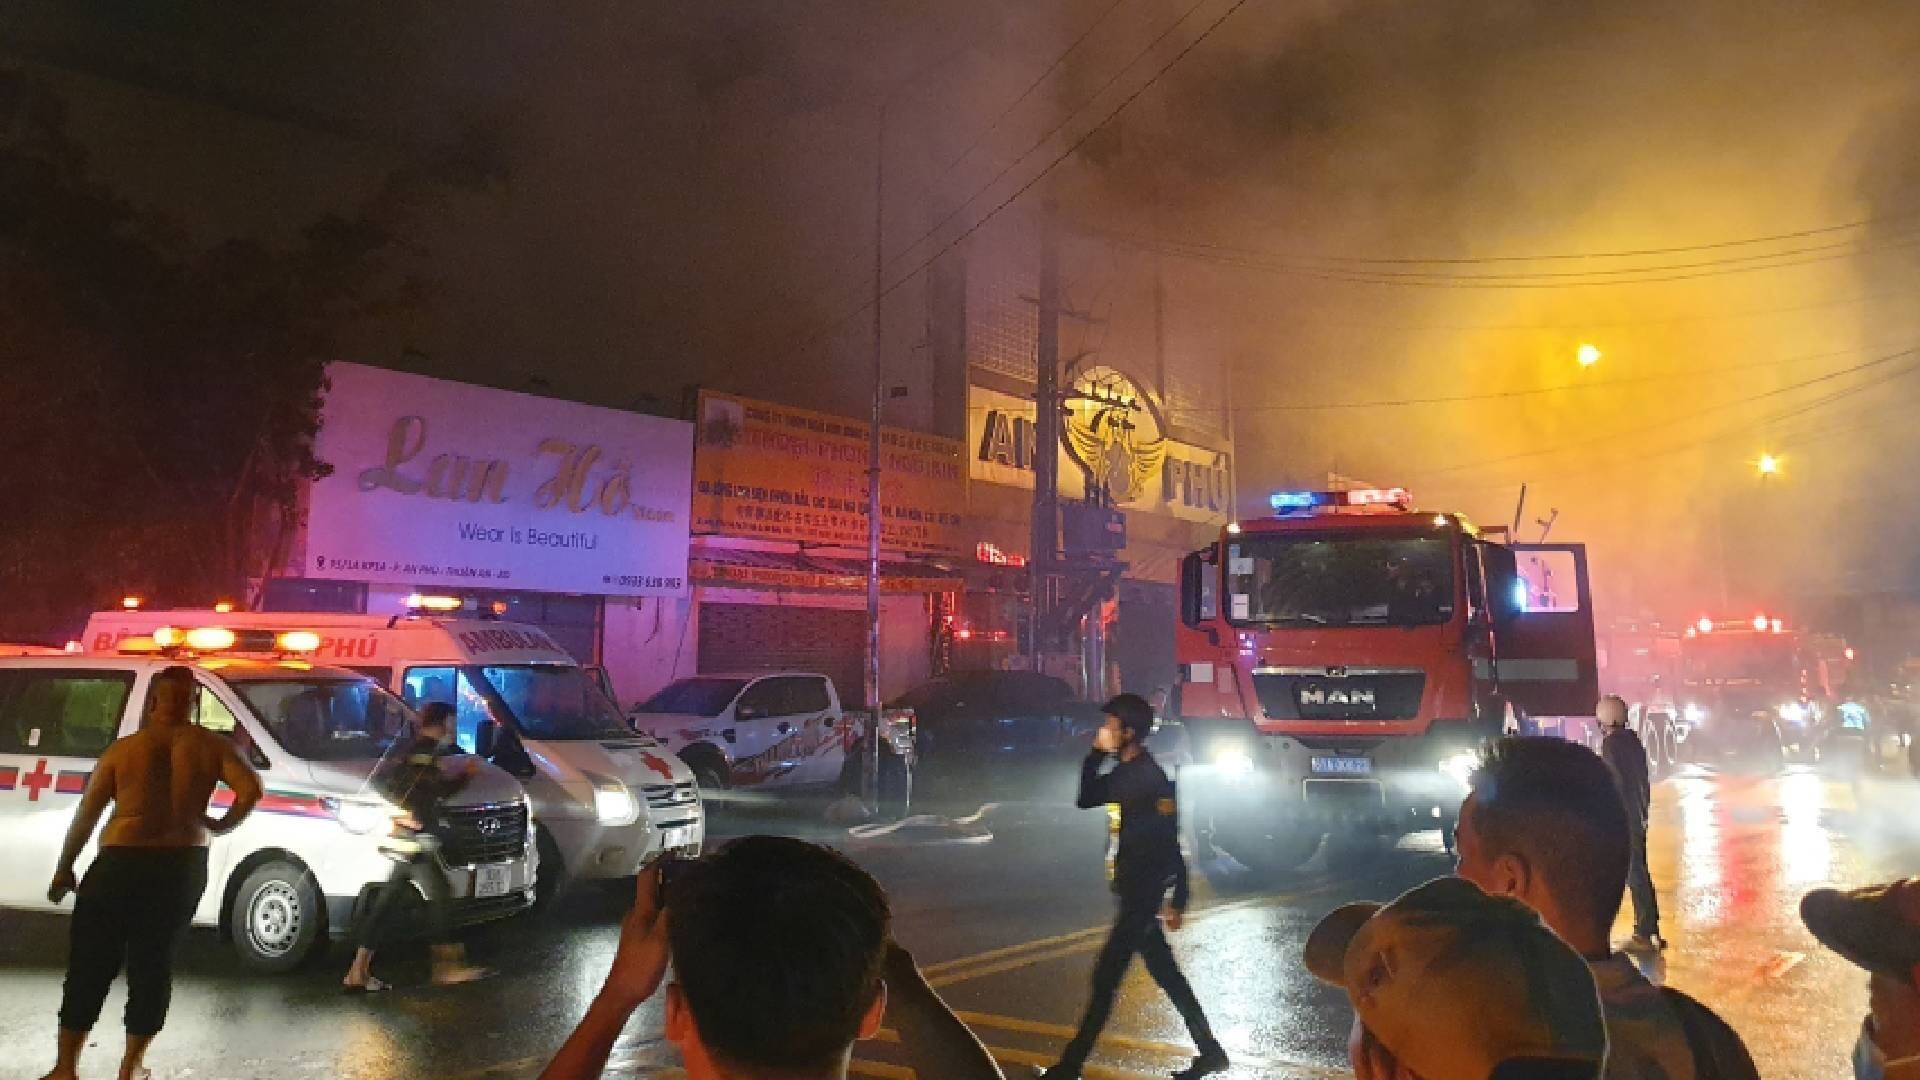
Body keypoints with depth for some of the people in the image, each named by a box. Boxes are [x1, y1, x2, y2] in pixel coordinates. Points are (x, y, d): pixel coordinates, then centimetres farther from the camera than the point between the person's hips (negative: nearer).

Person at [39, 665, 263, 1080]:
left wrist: (64, 868, 10)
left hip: (121, 862, -1)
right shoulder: (211, 745, 0)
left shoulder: (123, 748, -1)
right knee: (154, 963, 12)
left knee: (90, 964, 10)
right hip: (183, 867, 1)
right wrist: (221, 826, 2)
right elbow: (251, 789, -13)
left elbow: (87, 814, 1)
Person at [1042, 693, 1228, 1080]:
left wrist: (1177, 900, -21)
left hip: (1144, 893, -9)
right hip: (1132, 890, 9)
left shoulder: (1152, 777, -19)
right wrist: (1094, 754, 6)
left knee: (1104, 978, -2)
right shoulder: (1123, 773, 9)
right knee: (1166, 975, 16)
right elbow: (1084, 800, 18)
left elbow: (1170, 843, -20)